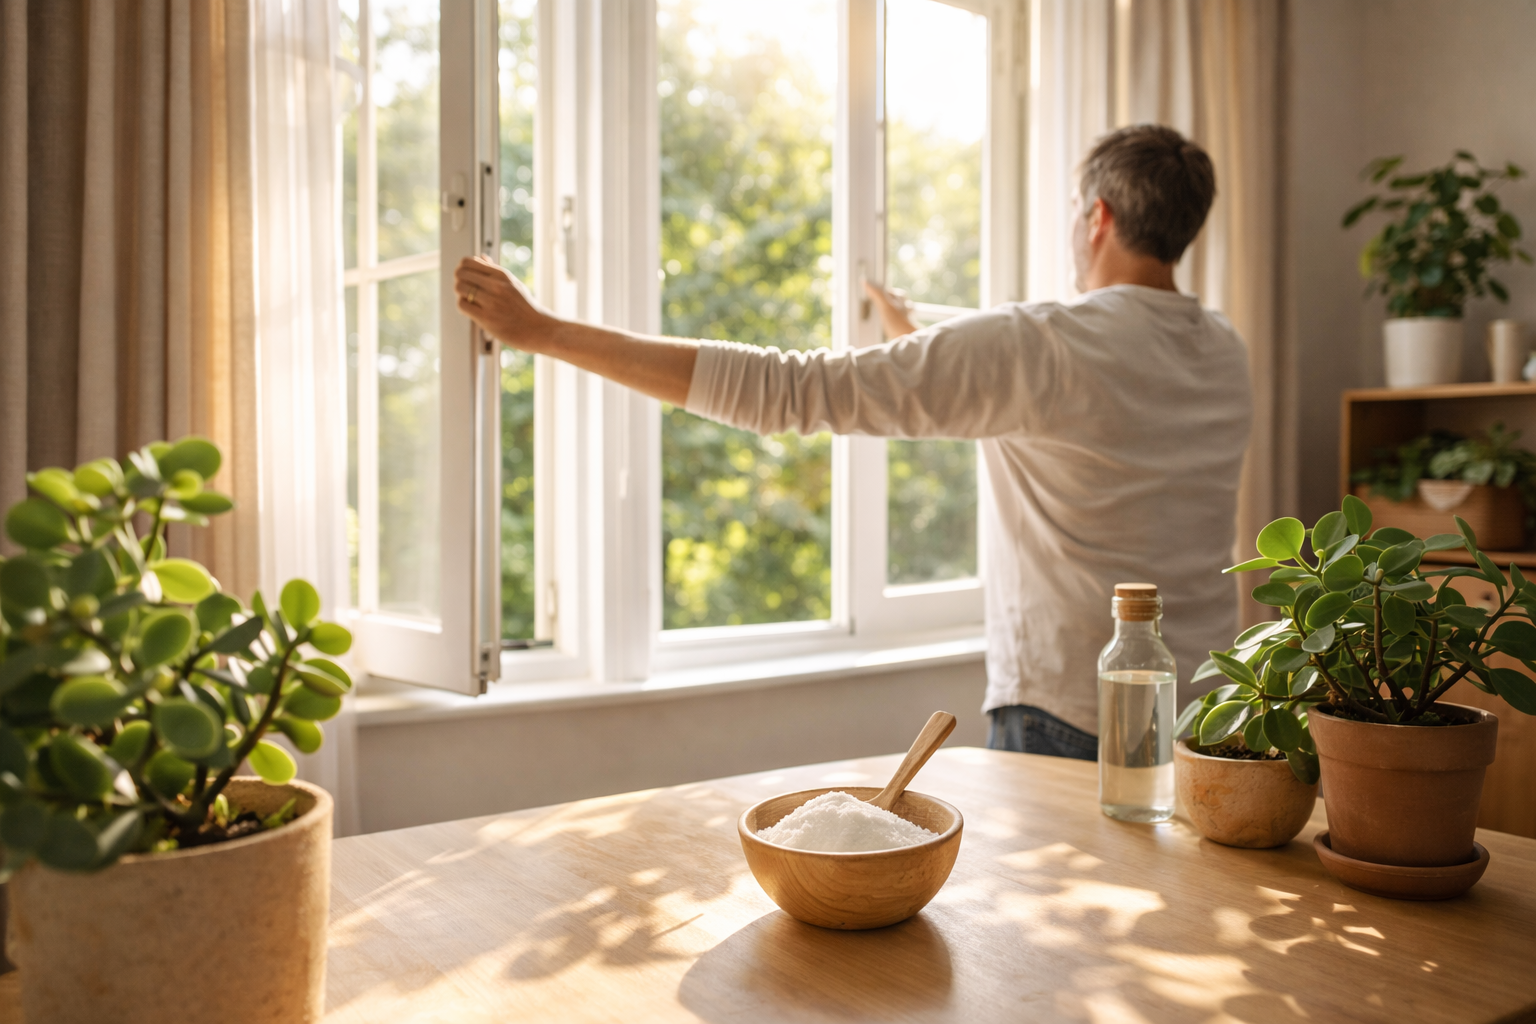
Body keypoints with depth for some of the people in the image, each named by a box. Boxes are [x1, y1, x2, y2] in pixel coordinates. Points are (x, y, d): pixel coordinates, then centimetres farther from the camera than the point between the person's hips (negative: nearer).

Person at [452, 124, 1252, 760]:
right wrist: (918, 345, 35)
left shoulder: (1037, 347, -18)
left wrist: (542, 331, -15)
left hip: (1066, 724, -7)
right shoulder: (1227, 356, 5)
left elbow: (783, 390, -20)